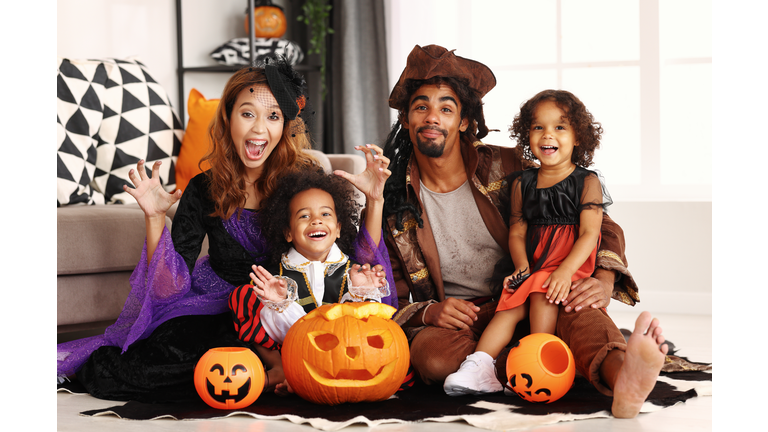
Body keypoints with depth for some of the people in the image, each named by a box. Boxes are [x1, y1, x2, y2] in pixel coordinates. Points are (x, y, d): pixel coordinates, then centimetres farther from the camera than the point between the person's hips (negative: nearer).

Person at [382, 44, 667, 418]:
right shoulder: (393, 200, 2)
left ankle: (621, 376, -63)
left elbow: (599, 226, 0)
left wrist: (604, 280, -22)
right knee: (432, 356, -35)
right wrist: (428, 312, -16)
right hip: (456, 318, 0)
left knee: (578, 302, -34)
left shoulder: (505, 167, 1)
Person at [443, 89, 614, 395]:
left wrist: (565, 270, -22)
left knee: (541, 293, -29)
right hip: (534, 264, 4)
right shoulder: (521, 184, 11)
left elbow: (590, 233, -9)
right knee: (511, 304, -17)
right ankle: (480, 363, -26)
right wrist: (522, 266, -9)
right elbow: (517, 231, 10)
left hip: (573, 263, -4)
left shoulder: (587, 182, -1)